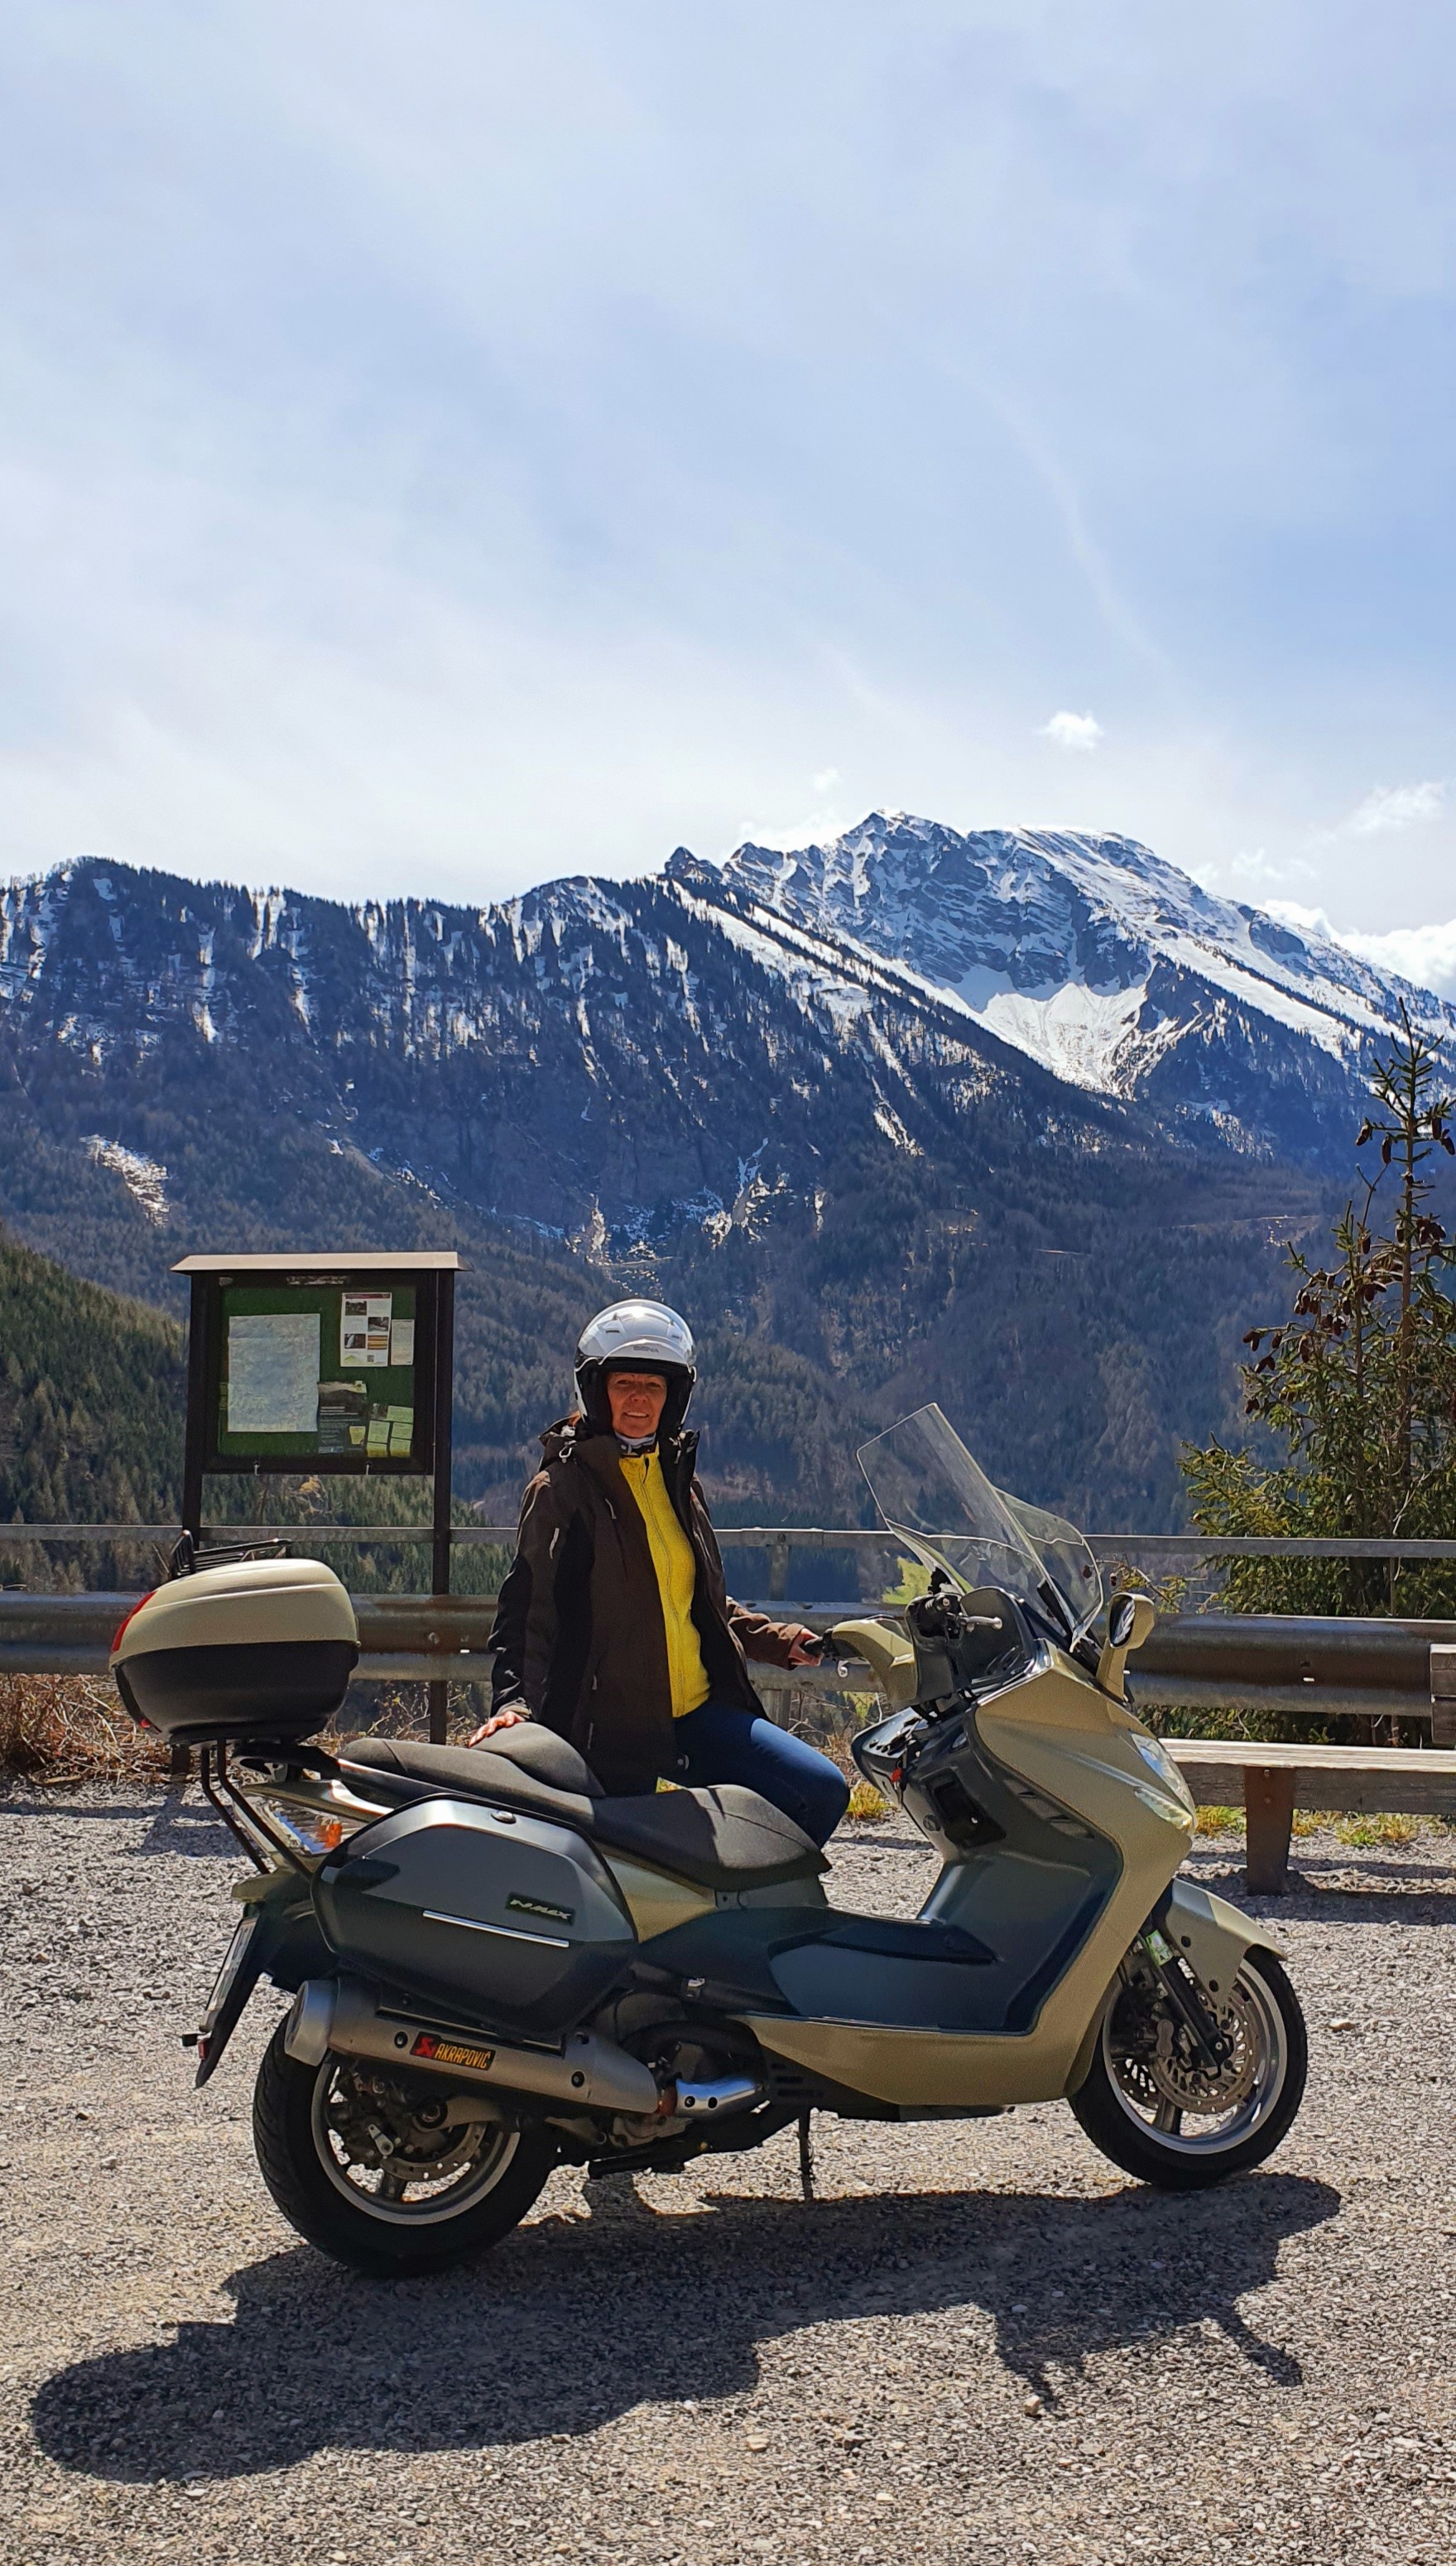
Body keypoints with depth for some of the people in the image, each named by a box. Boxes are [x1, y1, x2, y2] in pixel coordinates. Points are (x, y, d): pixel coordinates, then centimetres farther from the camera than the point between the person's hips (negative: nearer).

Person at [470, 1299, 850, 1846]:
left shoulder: (677, 1477, 16)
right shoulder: (563, 1484, -4)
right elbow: (528, 1605, -10)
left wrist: (775, 1640, 15)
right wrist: (514, 1700, -23)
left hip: (698, 1713, 6)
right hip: (609, 1728, -6)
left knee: (821, 1790, -5)